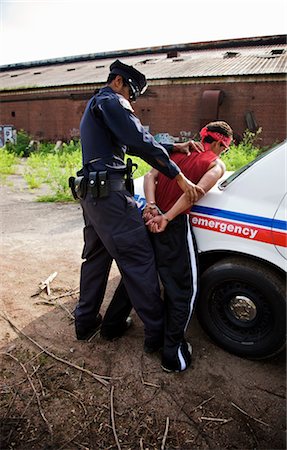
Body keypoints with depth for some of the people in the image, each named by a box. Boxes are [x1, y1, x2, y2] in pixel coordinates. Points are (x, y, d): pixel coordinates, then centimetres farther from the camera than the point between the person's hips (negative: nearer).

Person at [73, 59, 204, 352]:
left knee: (96, 257, 17)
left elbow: (133, 144, 24)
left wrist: (173, 148, 17)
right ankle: (156, 332, 4)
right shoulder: (111, 101, -3)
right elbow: (141, 142, -16)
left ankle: (85, 322, 28)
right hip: (109, 193, -11)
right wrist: (179, 177, -15)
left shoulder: (94, 107, 29)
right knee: (139, 260, -6)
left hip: (91, 193, 11)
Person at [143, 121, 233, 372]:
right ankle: (173, 354, 14)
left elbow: (150, 176, 3)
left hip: (150, 219, 7)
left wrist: (151, 206, -8)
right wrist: (166, 219, -18)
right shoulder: (216, 164, 2)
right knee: (185, 290, 7)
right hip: (174, 227, -7)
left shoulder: (176, 152, 18)